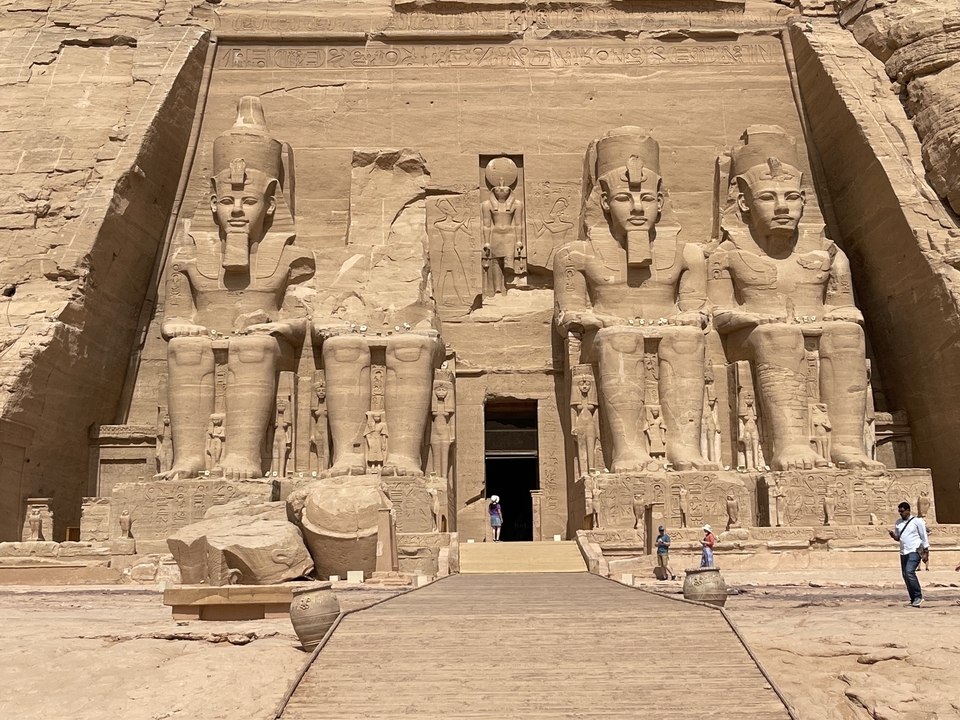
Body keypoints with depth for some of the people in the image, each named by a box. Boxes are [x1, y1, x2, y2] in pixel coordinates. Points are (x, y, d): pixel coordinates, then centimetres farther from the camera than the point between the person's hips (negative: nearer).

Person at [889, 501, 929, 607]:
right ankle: (913, 600, 11)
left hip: (915, 551, -7)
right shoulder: (898, 522, 13)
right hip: (903, 552, 7)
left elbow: (924, 536, 0)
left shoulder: (917, 521, -4)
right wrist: (893, 535, -2)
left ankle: (918, 597, -14)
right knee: (905, 575, 4)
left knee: (909, 571, -22)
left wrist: (926, 549, -3)